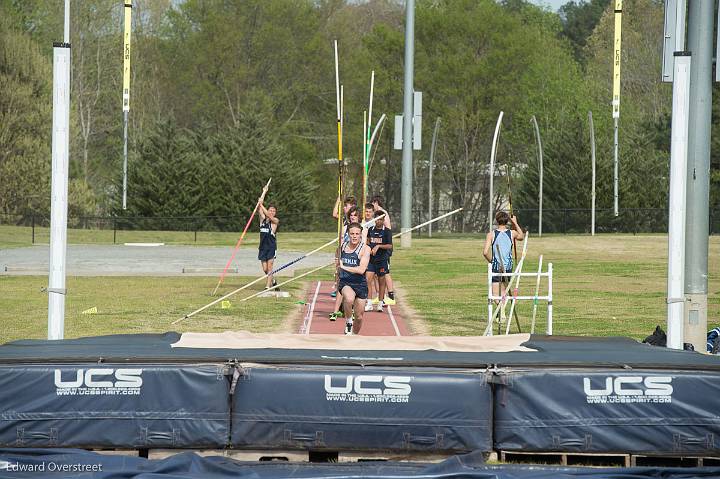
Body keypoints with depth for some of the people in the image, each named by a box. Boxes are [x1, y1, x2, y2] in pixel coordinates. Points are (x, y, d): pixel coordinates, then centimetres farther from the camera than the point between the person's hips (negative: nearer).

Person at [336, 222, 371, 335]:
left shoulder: (365, 249, -9)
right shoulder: (343, 246, 3)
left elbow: (361, 270, -21)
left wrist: (344, 267, -20)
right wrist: (338, 264, 8)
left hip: (360, 284, -1)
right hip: (345, 283, 1)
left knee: (359, 317, 7)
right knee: (349, 298, -35)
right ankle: (348, 321, -11)